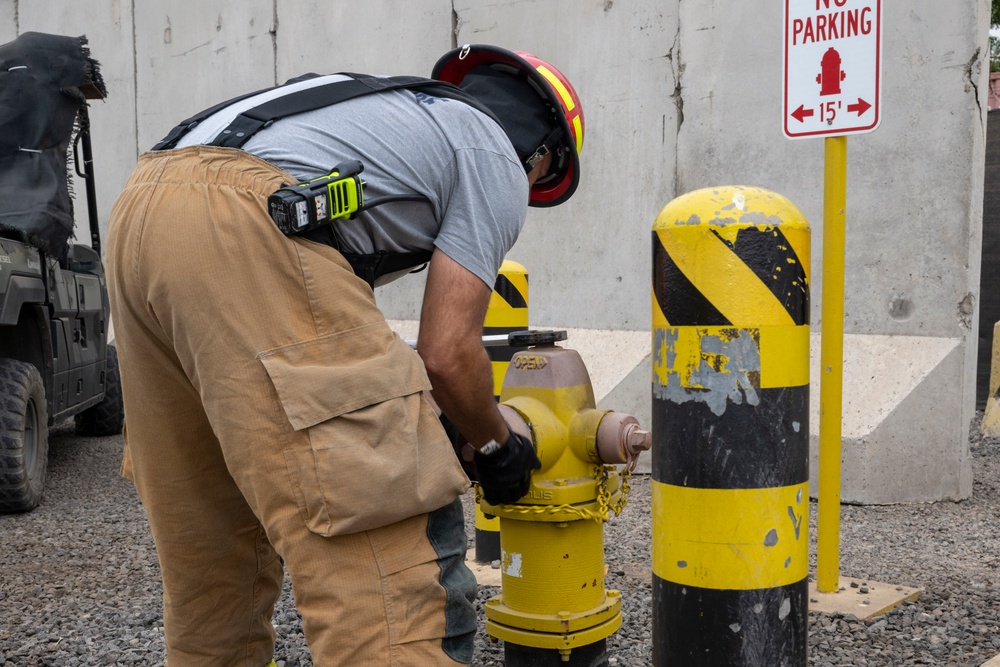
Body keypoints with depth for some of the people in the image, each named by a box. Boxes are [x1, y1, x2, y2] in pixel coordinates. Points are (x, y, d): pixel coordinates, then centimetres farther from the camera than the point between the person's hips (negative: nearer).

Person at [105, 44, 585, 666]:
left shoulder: (405, 109, 34)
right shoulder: (497, 161, 12)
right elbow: (447, 351, 2)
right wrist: (497, 445, 21)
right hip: (248, 231, -9)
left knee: (215, 523, 23)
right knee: (395, 538, -6)